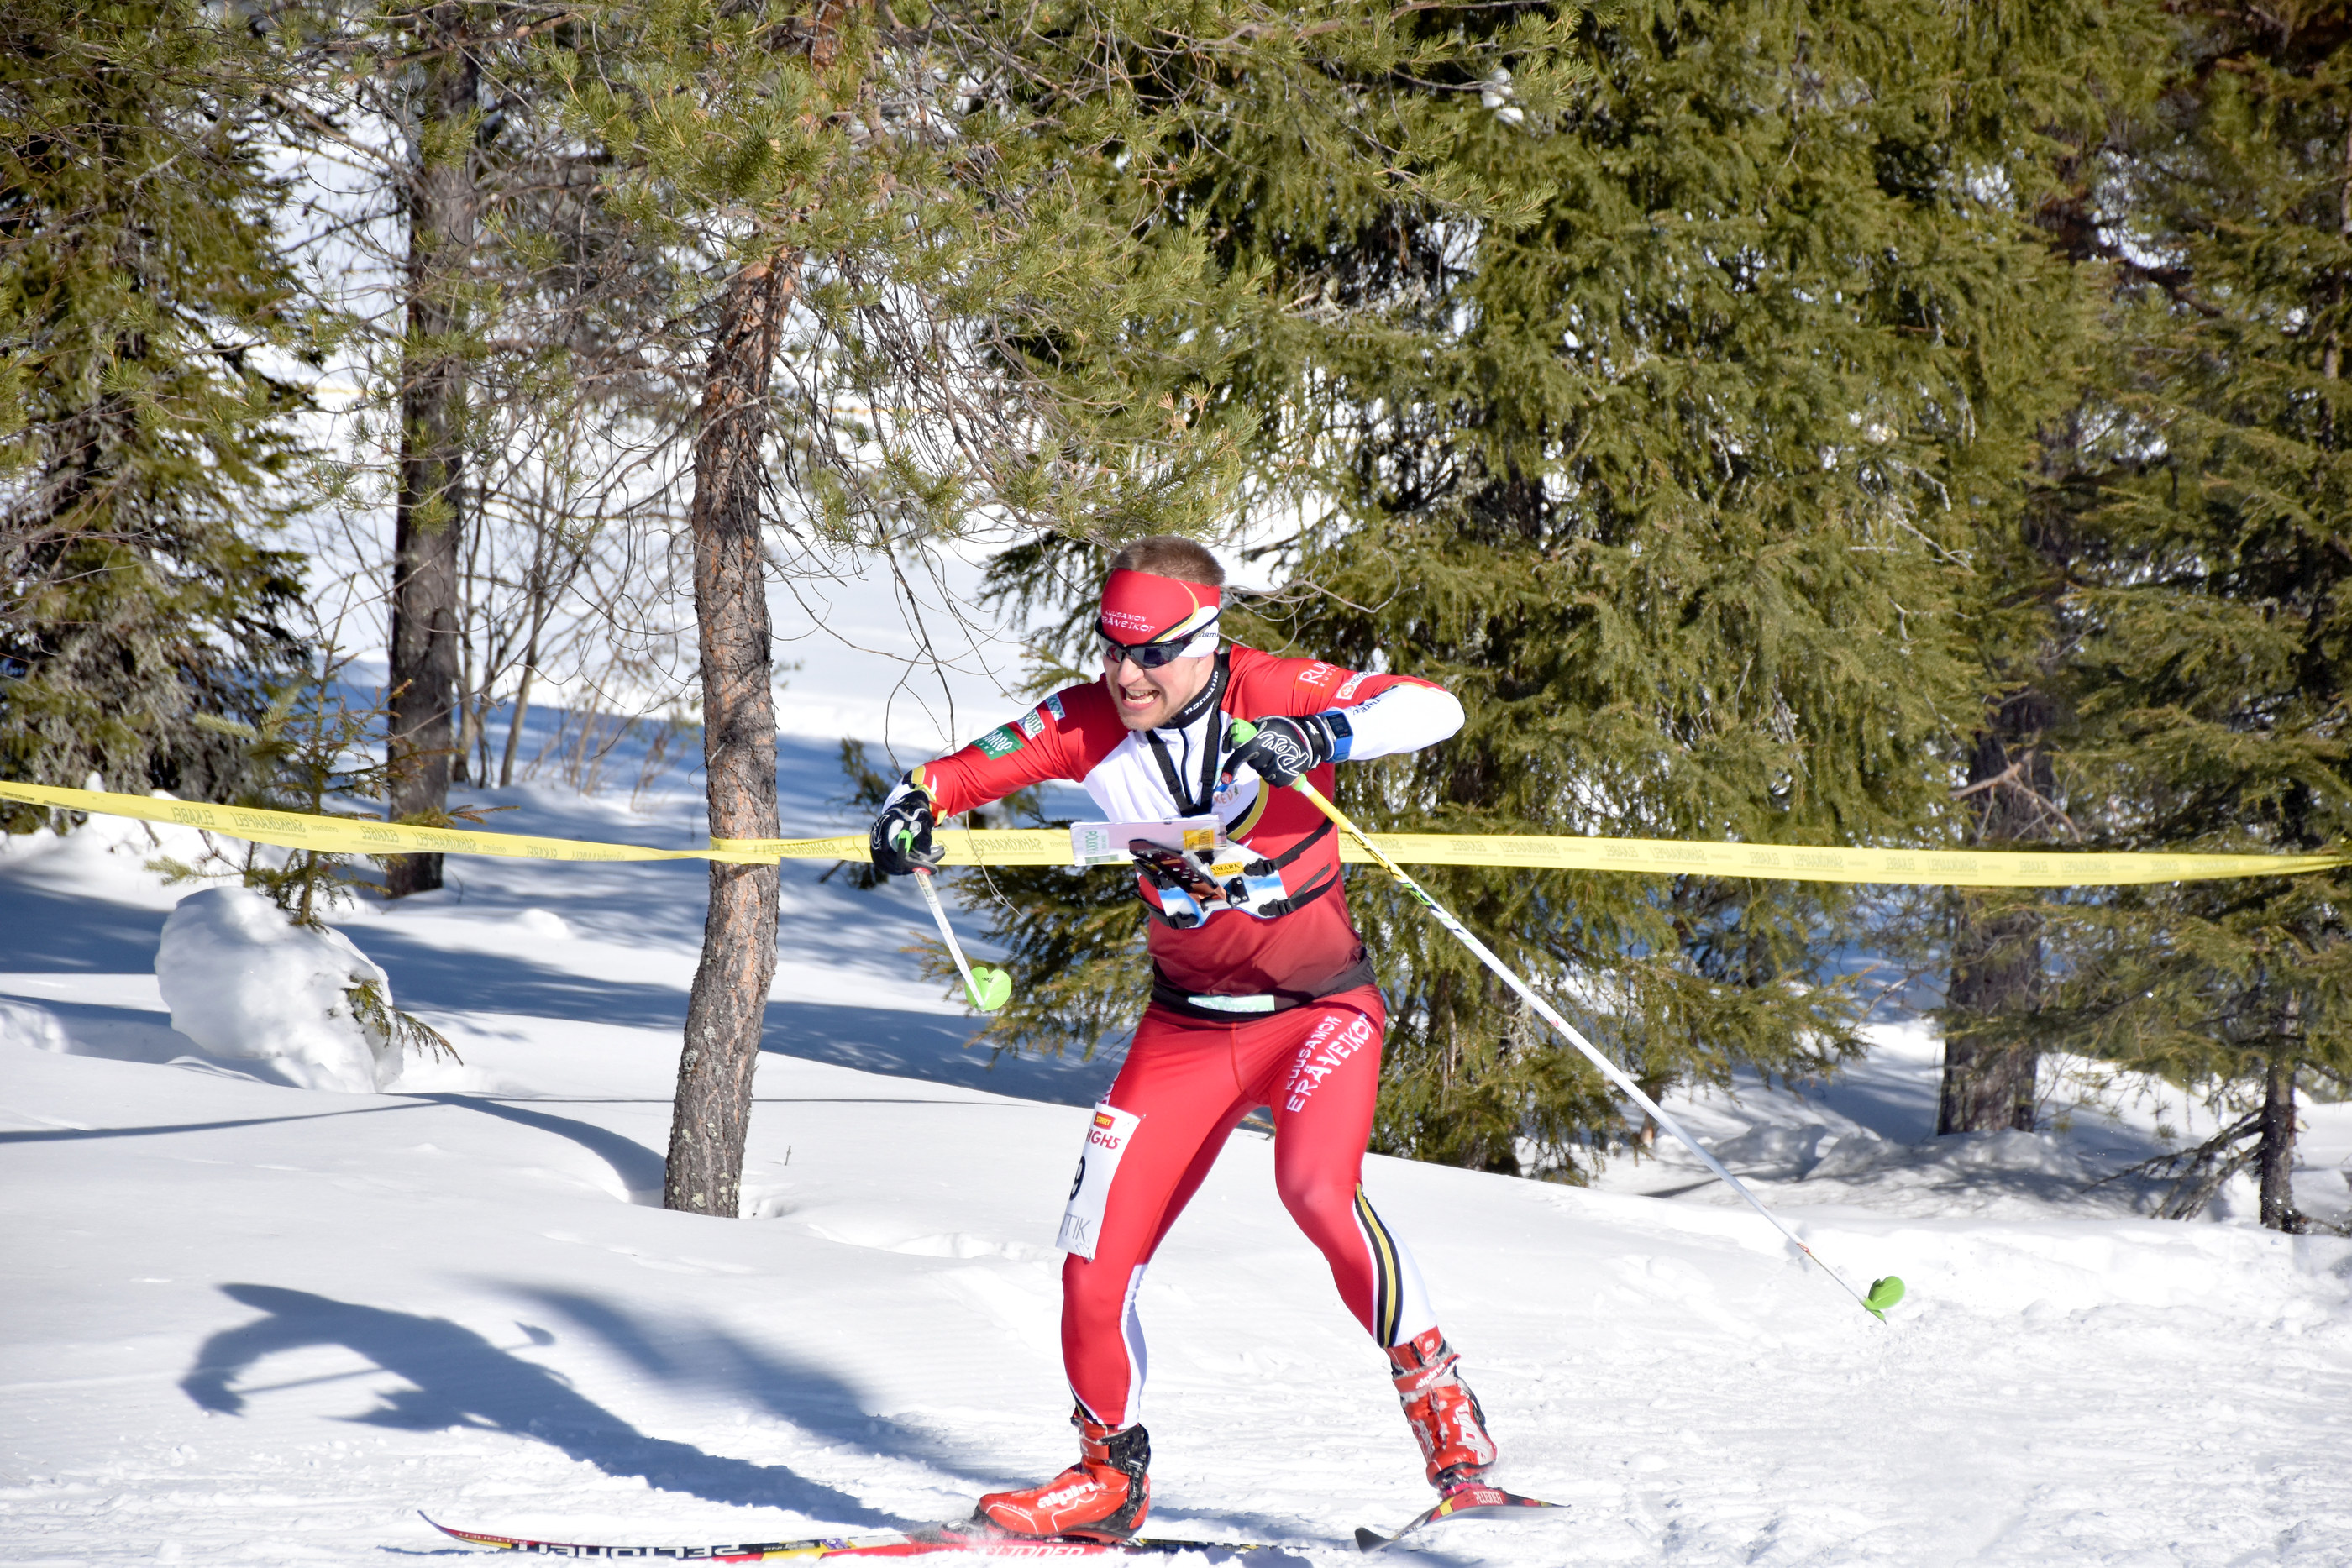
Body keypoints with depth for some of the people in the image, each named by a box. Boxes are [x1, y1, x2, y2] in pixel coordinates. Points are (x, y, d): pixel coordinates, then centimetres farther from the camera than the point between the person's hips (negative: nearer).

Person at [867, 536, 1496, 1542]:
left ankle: (1439, 1401, -13)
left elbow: (1433, 708, -26)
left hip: (1320, 1009, -4)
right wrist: (915, 804, -30)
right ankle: (1111, 1475, 19)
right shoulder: (1091, 723, -7)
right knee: (1095, 1259, -3)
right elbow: (976, 766, -7)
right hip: (1186, 1029, 4)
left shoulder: (1272, 694, -18)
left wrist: (1321, 733, -45)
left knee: (1316, 1188, -31)